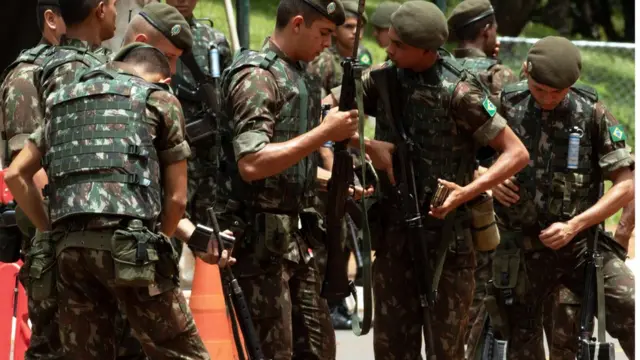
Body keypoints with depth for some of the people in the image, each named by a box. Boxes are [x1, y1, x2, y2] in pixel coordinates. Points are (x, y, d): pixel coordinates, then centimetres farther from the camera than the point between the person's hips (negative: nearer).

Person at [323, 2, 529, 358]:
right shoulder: (383, 78, 0)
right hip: (395, 231, 5)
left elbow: (517, 154, -13)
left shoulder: (457, 91, -14)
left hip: (446, 233, -5)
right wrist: (368, 145, -11)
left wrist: (468, 192, -24)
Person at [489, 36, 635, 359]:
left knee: (629, 308, -21)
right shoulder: (505, 106, -2)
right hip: (521, 248, 2)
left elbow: (626, 185, -6)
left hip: (581, 243, -1)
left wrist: (574, 226, -14)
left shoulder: (591, 113, -6)